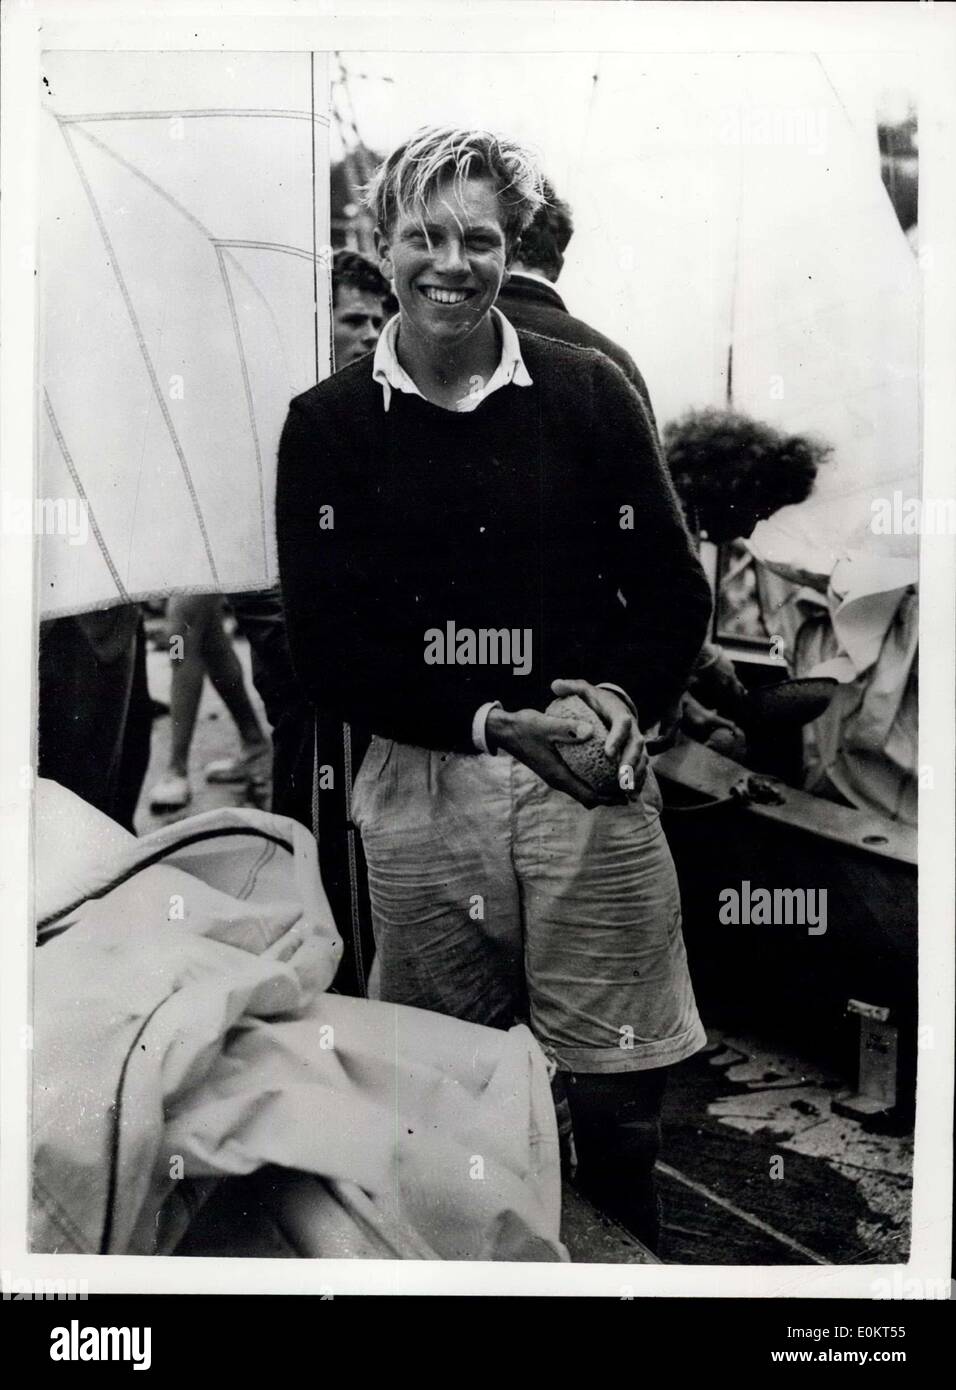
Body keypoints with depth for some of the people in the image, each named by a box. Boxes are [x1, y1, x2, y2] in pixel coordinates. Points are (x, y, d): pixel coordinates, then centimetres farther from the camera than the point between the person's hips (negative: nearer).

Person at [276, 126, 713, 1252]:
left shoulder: (587, 392, 4)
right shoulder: (327, 425, 3)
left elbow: (676, 593, 8)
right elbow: (324, 651, -1)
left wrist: (624, 697, -11)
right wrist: (489, 722, -12)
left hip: (592, 780, 0)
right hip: (420, 788, 1)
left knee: (618, 1097, 6)